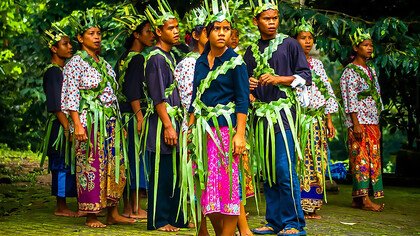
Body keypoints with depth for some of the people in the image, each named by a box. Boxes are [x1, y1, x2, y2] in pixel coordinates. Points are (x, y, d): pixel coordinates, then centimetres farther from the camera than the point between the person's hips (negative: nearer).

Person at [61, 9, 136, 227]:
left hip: (111, 122, 7)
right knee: (91, 167, -5)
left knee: (114, 166, 6)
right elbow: (71, 96, -10)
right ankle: (91, 216, 2)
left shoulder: (104, 64, 18)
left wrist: (119, 123, 17)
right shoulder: (76, 63, -4)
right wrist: (77, 124, -19)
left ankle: (113, 213, 13)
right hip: (90, 122, -7)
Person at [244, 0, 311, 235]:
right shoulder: (251, 51, 16)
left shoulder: (290, 44, 3)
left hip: (283, 110, -5)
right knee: (268, 170, 7)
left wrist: (279, 79, -12)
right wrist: (249, 86, 3)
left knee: (285, 169, -11)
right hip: (261, 112, 5)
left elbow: (305, 76, 0)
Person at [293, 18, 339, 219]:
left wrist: (329, 120, 10)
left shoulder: (317, 64, 15)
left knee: (316, 164, 5)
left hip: (317, 121, 5)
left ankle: (311, 206, 11)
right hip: (297, 118, -5)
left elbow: (328, 93, 16)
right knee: (298, 163, -8)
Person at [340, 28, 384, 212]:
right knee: (361, 157, -10)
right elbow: (350, 100, -12)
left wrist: (377, 124, 17)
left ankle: (357, 198, 9)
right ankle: (364, 199, -10)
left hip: (372, 121, 8)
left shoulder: (370, 71, 18)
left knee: (373, 157, 6)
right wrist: (356, 123, -19)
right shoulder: (350, 71, -6)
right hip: (359, 122, -8)